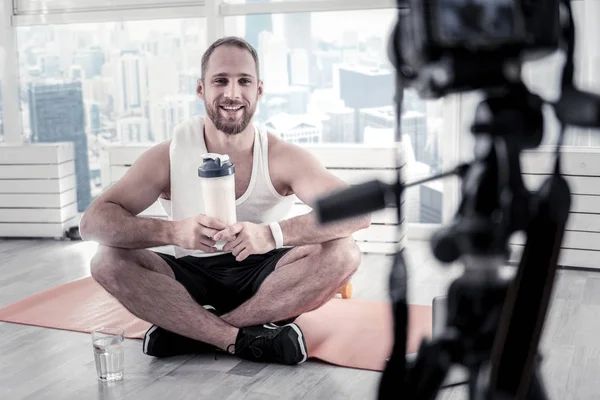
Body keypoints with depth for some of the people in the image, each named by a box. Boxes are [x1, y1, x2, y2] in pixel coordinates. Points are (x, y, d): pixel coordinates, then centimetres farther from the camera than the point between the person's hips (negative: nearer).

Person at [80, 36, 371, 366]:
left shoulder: (282, 157, -10)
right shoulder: (169, 156, -9)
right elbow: (92, 222, -17)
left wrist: (273, 234, -41)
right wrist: (173, 231, -36)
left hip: (265, 282, 0)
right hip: (191, 283, 1)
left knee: (343, 253, -27)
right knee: (107, 261, -23)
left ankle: (190, 331, -23)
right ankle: (243, 338, -25)